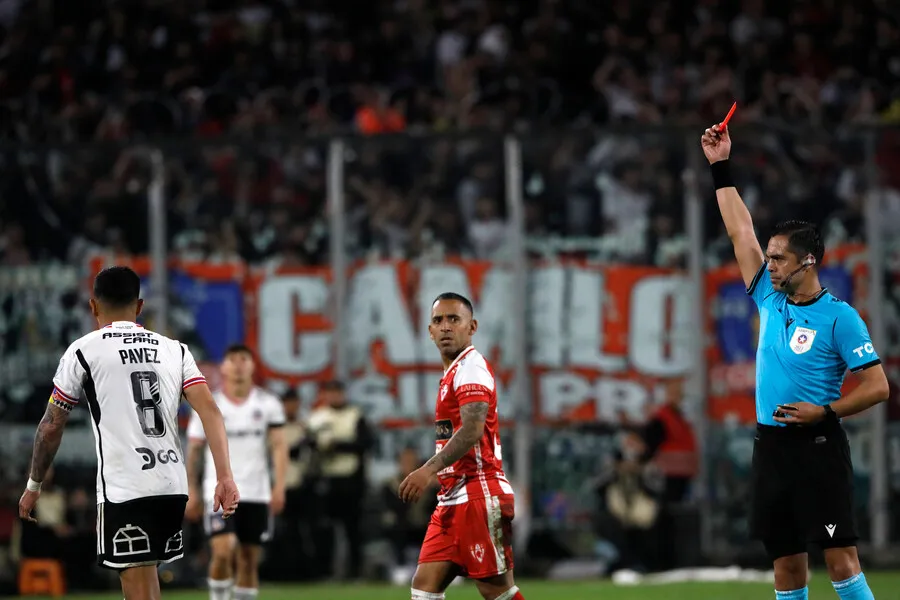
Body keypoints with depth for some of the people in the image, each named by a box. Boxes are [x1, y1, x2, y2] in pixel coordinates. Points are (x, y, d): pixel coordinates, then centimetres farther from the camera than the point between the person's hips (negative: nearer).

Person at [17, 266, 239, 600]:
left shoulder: (83, 352, 3)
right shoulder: (174, 350, 13)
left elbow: (52, 426, 6)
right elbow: (209, 410, 1)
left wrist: (33, 486, 19)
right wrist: (225, 476, -4)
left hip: (124, 489, -5)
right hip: (173, 486, 5)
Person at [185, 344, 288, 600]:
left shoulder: (267, 404, 3)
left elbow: (279, 445, 0)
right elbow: (194, 450, 6)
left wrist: (279, 487, -11)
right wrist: (191, 491, 2)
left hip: (256, 493, 2)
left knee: (249, 559, 5)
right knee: (223, 550, -19)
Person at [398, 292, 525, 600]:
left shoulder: (471, 367, -10)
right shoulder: (452, 372, 20)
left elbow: (472, 430, -25)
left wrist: (430, 470, -32)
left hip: (478, 498, -10)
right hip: (452, 499, 10)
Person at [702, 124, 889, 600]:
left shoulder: (839, 316, -7)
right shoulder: (770, 300, 10)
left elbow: (877, 386, -8)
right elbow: (740, 230, 15)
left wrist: (825, 412, -17)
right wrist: (721, 168, 15)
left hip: (817, 447, -6)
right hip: (771, 446, 6)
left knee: (841, 560, -11)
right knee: (786, 562, 7)